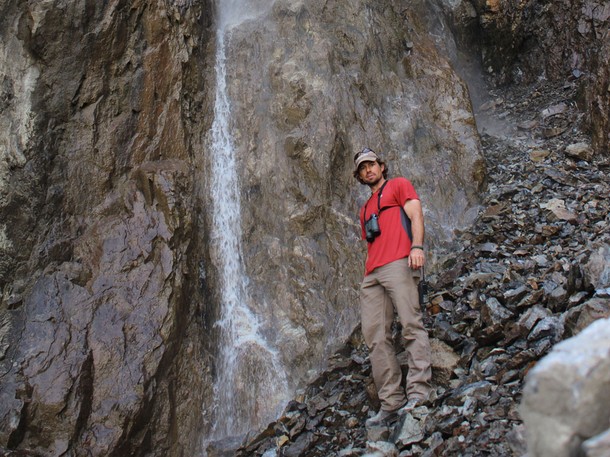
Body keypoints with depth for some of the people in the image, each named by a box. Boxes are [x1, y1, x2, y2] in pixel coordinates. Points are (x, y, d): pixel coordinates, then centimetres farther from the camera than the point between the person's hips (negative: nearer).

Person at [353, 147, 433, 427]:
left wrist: (417, 246, -17)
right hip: (371, 275, 7)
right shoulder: (365, 209, 35)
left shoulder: (399, 185, 17)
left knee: (411, 324, -18)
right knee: (375, 338, -6)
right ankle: (391, 403, -8)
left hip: (398, 263, -6)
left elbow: (416, 215, 1)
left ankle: (418, 391, -22)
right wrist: (367, 273, 18)